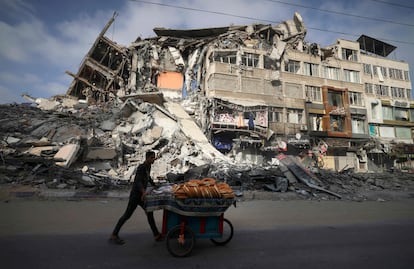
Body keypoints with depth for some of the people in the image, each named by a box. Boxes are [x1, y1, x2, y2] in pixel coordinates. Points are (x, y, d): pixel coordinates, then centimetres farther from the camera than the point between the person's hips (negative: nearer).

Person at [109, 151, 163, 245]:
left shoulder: (148, 167, 8)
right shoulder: (141, 167, -20)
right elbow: (138, 181, -35)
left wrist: (154, 185, 32)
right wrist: (144, 192, -51)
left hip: (141, 195, 8)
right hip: (135, 195, -8)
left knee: (150, 213, 7)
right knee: (127, 215, 0)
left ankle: (156, 235, 13)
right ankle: (113, 235, 16)